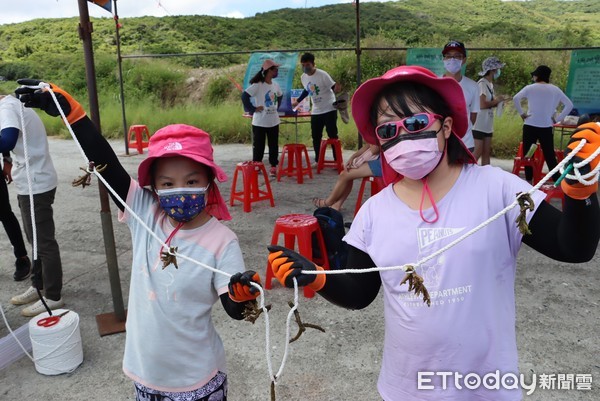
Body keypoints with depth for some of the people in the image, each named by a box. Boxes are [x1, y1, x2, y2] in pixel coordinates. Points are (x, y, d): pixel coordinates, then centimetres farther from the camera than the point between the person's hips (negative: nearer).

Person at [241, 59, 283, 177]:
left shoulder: (276, 85, 6)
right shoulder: (257, 85, -14)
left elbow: (280, 96, 25)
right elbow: (244, 96, -18)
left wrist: (276, 107, 13)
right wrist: (253, 109, -16)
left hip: (274, 122, 5)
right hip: (260, 122, -5)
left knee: (274, 145, 8)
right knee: (258, 145, 5)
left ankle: (273, 166, 19)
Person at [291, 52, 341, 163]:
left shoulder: (322, 75, -17)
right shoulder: (303, 77, 3)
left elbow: (334, 87, -15)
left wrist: (337, 89, -38)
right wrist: (297, 101, 22)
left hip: (329, 109, -6)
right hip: (315, 111, 6)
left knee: (333, 136, -3)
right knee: (316, 137, 8)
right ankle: (318, 161, 18)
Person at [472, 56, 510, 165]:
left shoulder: (490, 84, 15)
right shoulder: (482, 83, -13)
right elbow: (482, 105, -23)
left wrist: (500, 100, 2)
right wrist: (497, 100, -10)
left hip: (487, 126, 9)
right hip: (479, 125, -9)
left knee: (486, 153, 11)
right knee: (477, 153, -9)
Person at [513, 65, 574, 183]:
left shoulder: (530, 88, -3)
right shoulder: (555, 89, 5)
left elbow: (515, 98, -17)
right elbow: (569, 105, 4)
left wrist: (521, 113, -8)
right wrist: (558, 118, 5)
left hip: (530, 126, -2)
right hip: (547, 128, 2)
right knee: (550, 155, 6)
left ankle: (529, 180, 9)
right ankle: (558, 181, 5)